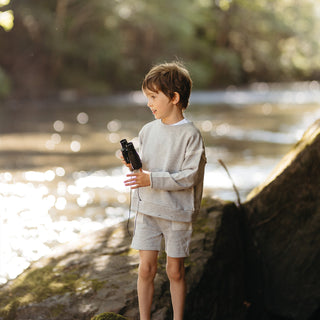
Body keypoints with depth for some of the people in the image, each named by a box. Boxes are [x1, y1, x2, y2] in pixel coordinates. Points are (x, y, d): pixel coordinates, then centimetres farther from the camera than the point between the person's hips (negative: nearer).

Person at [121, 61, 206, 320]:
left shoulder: (190, 134, -11)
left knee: (175, 270, 6)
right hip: (147, 209, 4)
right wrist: (134, 166, -7)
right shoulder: (148, 131, 6)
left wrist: (152, 179, -22)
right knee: (146, 268, 3)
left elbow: (189, 176, -16)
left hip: (177, 211, -4)